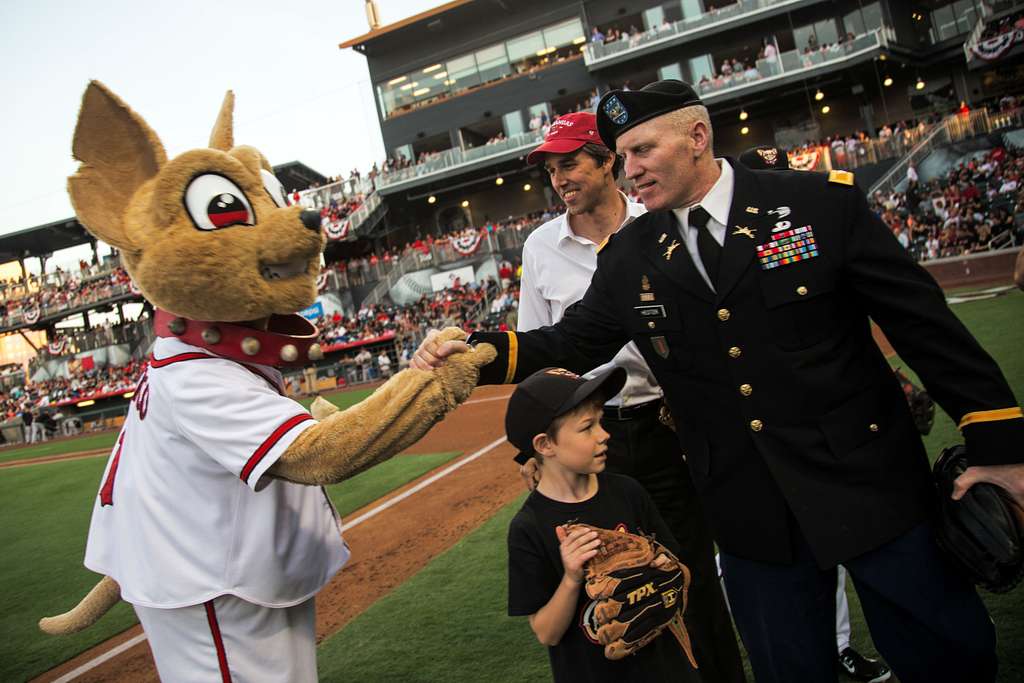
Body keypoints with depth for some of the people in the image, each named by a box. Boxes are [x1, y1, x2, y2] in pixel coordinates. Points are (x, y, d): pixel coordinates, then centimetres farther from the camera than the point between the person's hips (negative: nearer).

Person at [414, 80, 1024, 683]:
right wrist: (474, 352, -12)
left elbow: (922, 320, -6)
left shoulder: (823, 201, -8)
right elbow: (571, 343, 4)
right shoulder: (630, 257, 0)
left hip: (869, 482, -2)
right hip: (752, 514, 2)